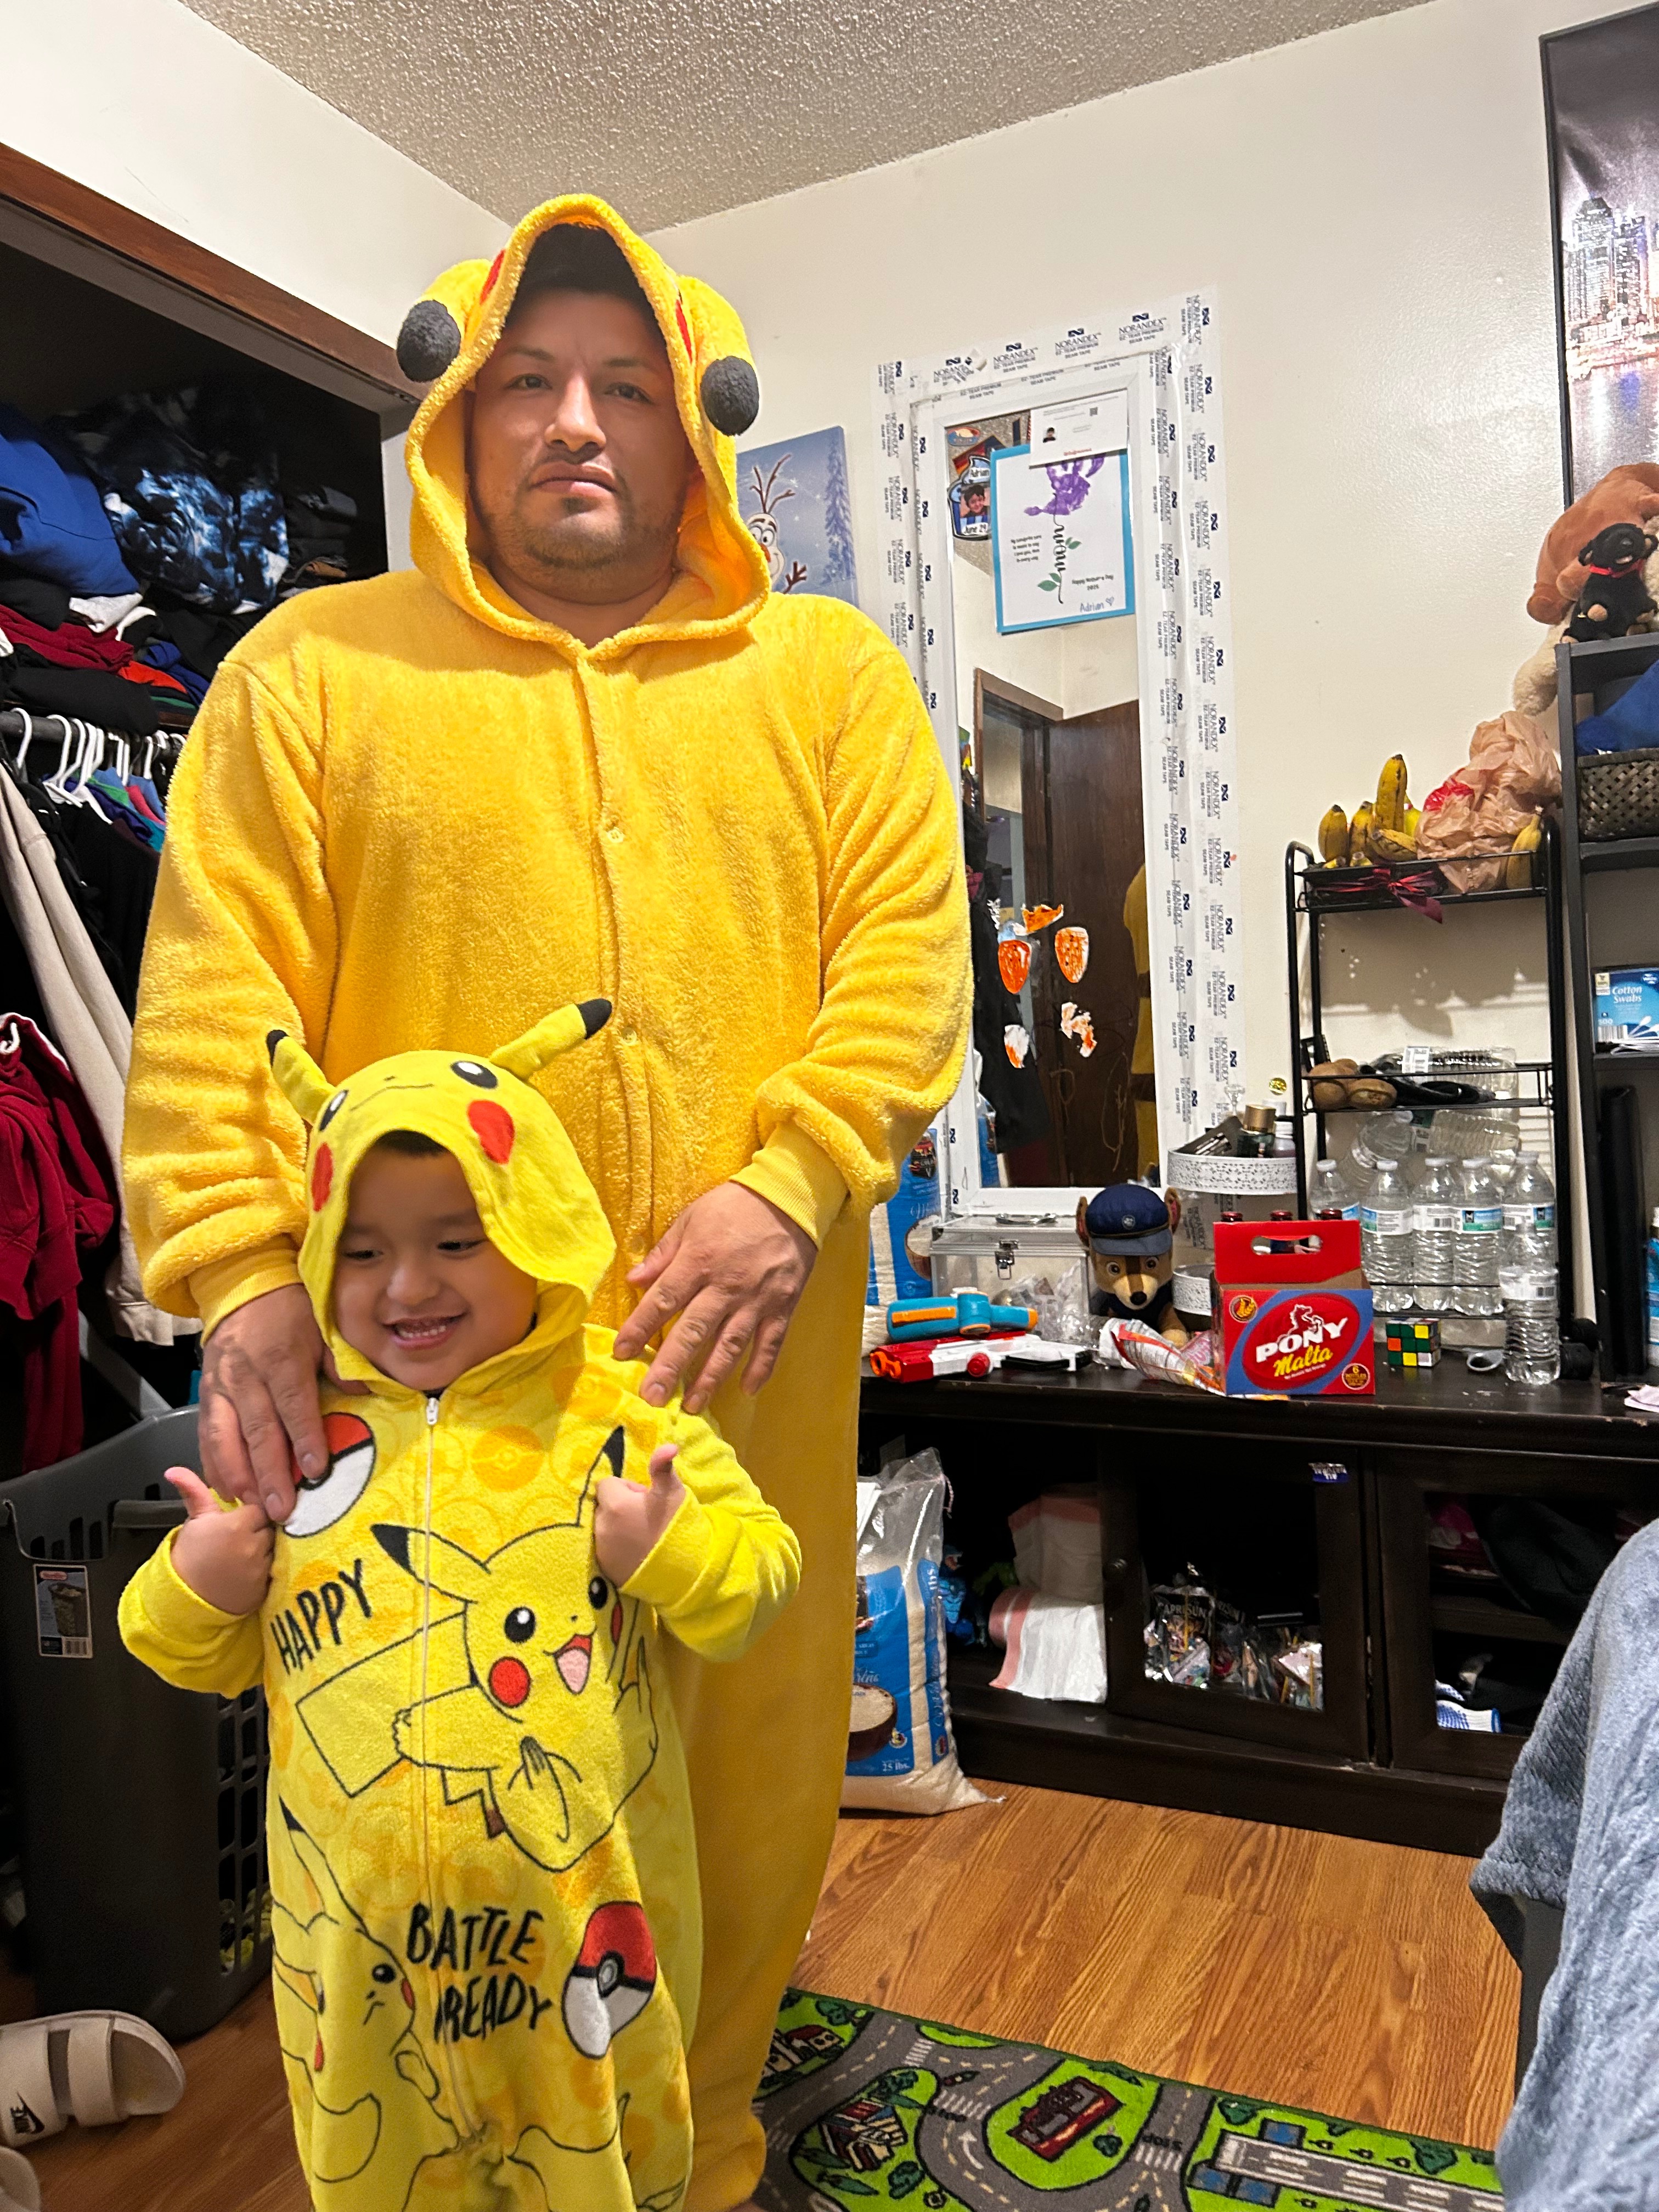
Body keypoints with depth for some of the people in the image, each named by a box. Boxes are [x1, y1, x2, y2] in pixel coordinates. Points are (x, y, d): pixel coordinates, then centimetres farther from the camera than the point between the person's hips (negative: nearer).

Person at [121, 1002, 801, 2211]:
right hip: (361, 1912, 2)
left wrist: (673, 1550, -25)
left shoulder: (621, 1415, -10)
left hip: (584, 1898, -2)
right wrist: (191, 1590, -11)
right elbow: (214, 1655, 9)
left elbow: (759, 1577, -7)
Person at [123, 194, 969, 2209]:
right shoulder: (314, 666, 7)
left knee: (747, 1777, 14)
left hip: (743, 1350, 2)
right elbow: (216, 998, -1)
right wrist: (245, 1280, -12)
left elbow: (911, 956, 0)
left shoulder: (833, 676, 9)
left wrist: (789, 1184, -14)